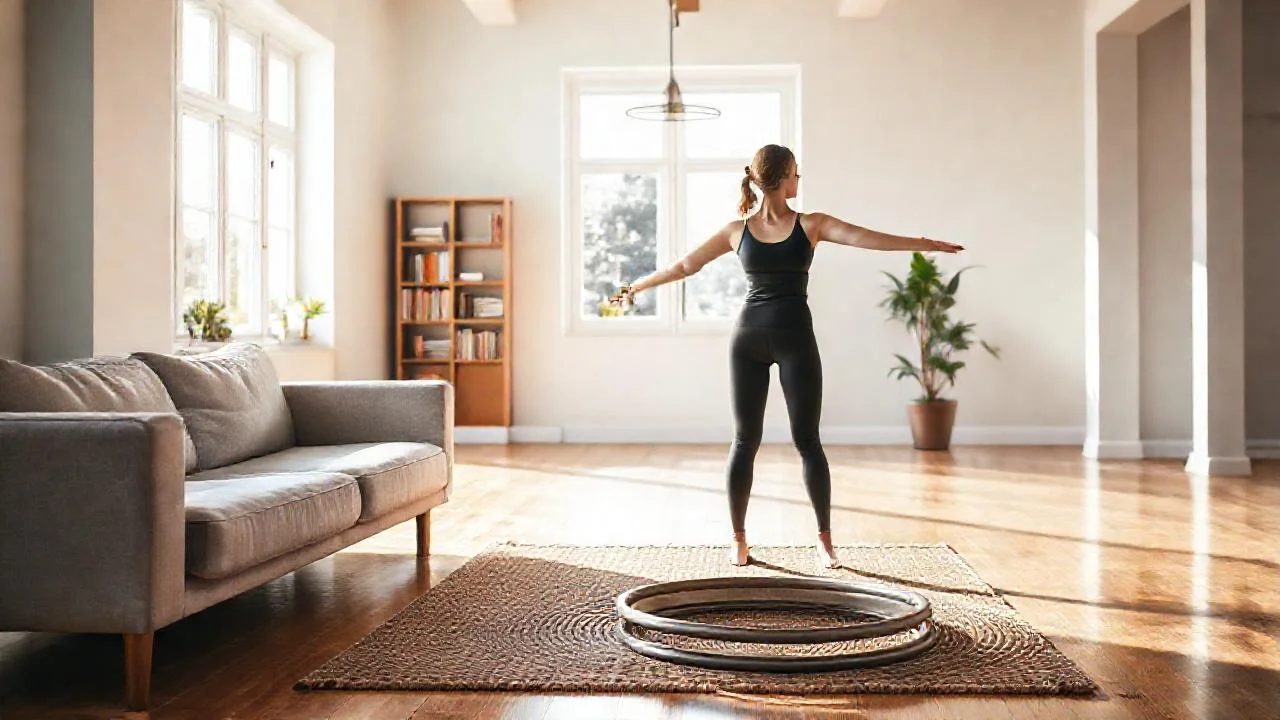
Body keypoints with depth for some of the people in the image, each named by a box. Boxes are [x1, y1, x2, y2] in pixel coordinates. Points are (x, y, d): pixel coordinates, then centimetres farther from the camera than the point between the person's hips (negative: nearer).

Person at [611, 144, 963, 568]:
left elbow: (866, 238, -8)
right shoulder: (737, 231, 4)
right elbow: (685, 265, 10)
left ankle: (824, 539, 9)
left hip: (796, 338, 0)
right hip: (748, 338, 0)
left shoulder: (811, 225, 4)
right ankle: (738, 538, 14)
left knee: (807, 440, 0)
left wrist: (924, 244, -19)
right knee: (745, 440, 4)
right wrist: (636, 286, 14)